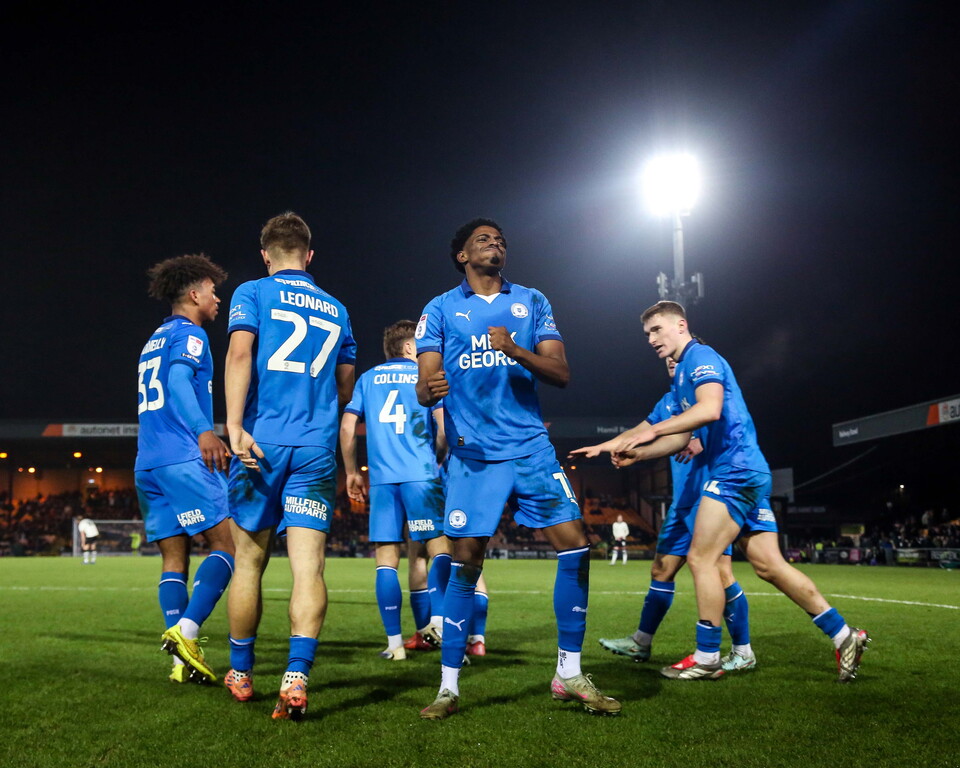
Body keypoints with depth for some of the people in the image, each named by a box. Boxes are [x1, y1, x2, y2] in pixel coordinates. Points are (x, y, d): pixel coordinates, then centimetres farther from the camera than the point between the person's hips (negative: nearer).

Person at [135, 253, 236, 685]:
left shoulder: (154, 341, 26)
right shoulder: (189, 334, -1)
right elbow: (178, 379, -20)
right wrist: (204, 431, -34)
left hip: (147, 465, 9)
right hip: (184, 460, -9)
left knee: (174, 557, 5)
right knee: (227, 543, -8)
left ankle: (183, 660, 0)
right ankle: (186, 631, -22)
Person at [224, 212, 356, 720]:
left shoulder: (252, 293, 6)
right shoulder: (335, 310, 18)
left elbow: (240, 353, -11)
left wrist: (235, 425, -16)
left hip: (261, 442, -2)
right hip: (317, 449, 2)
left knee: (249, 560, 10)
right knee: (308, 565, -4)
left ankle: (240, 673, 23)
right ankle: (296, 677, -18)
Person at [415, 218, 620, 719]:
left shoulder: (532, 302, 12)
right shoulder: (440, 310, 7)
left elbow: (561, 373, 2)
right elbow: (424, 387, -1)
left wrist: (516, 351, -17)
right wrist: (430, 387, -26)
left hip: (530, 447, 2)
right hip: (473, 453, -2)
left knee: (575, 546, -6)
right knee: (465, 564, -5)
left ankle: (569, 674, 8)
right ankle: (448, 687, 8)